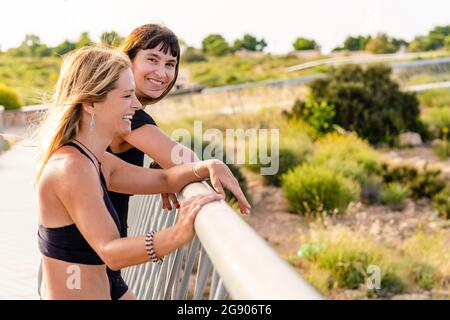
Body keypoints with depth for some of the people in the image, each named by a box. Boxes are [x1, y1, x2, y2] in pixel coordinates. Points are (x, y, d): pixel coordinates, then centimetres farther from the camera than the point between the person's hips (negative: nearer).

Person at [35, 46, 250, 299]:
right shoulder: (71, 166, -21)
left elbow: (162, 179, 7)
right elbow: (111, 253, -28)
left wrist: (210, 166, -11)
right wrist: (177, 235, -41)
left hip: (100, 291, 9)